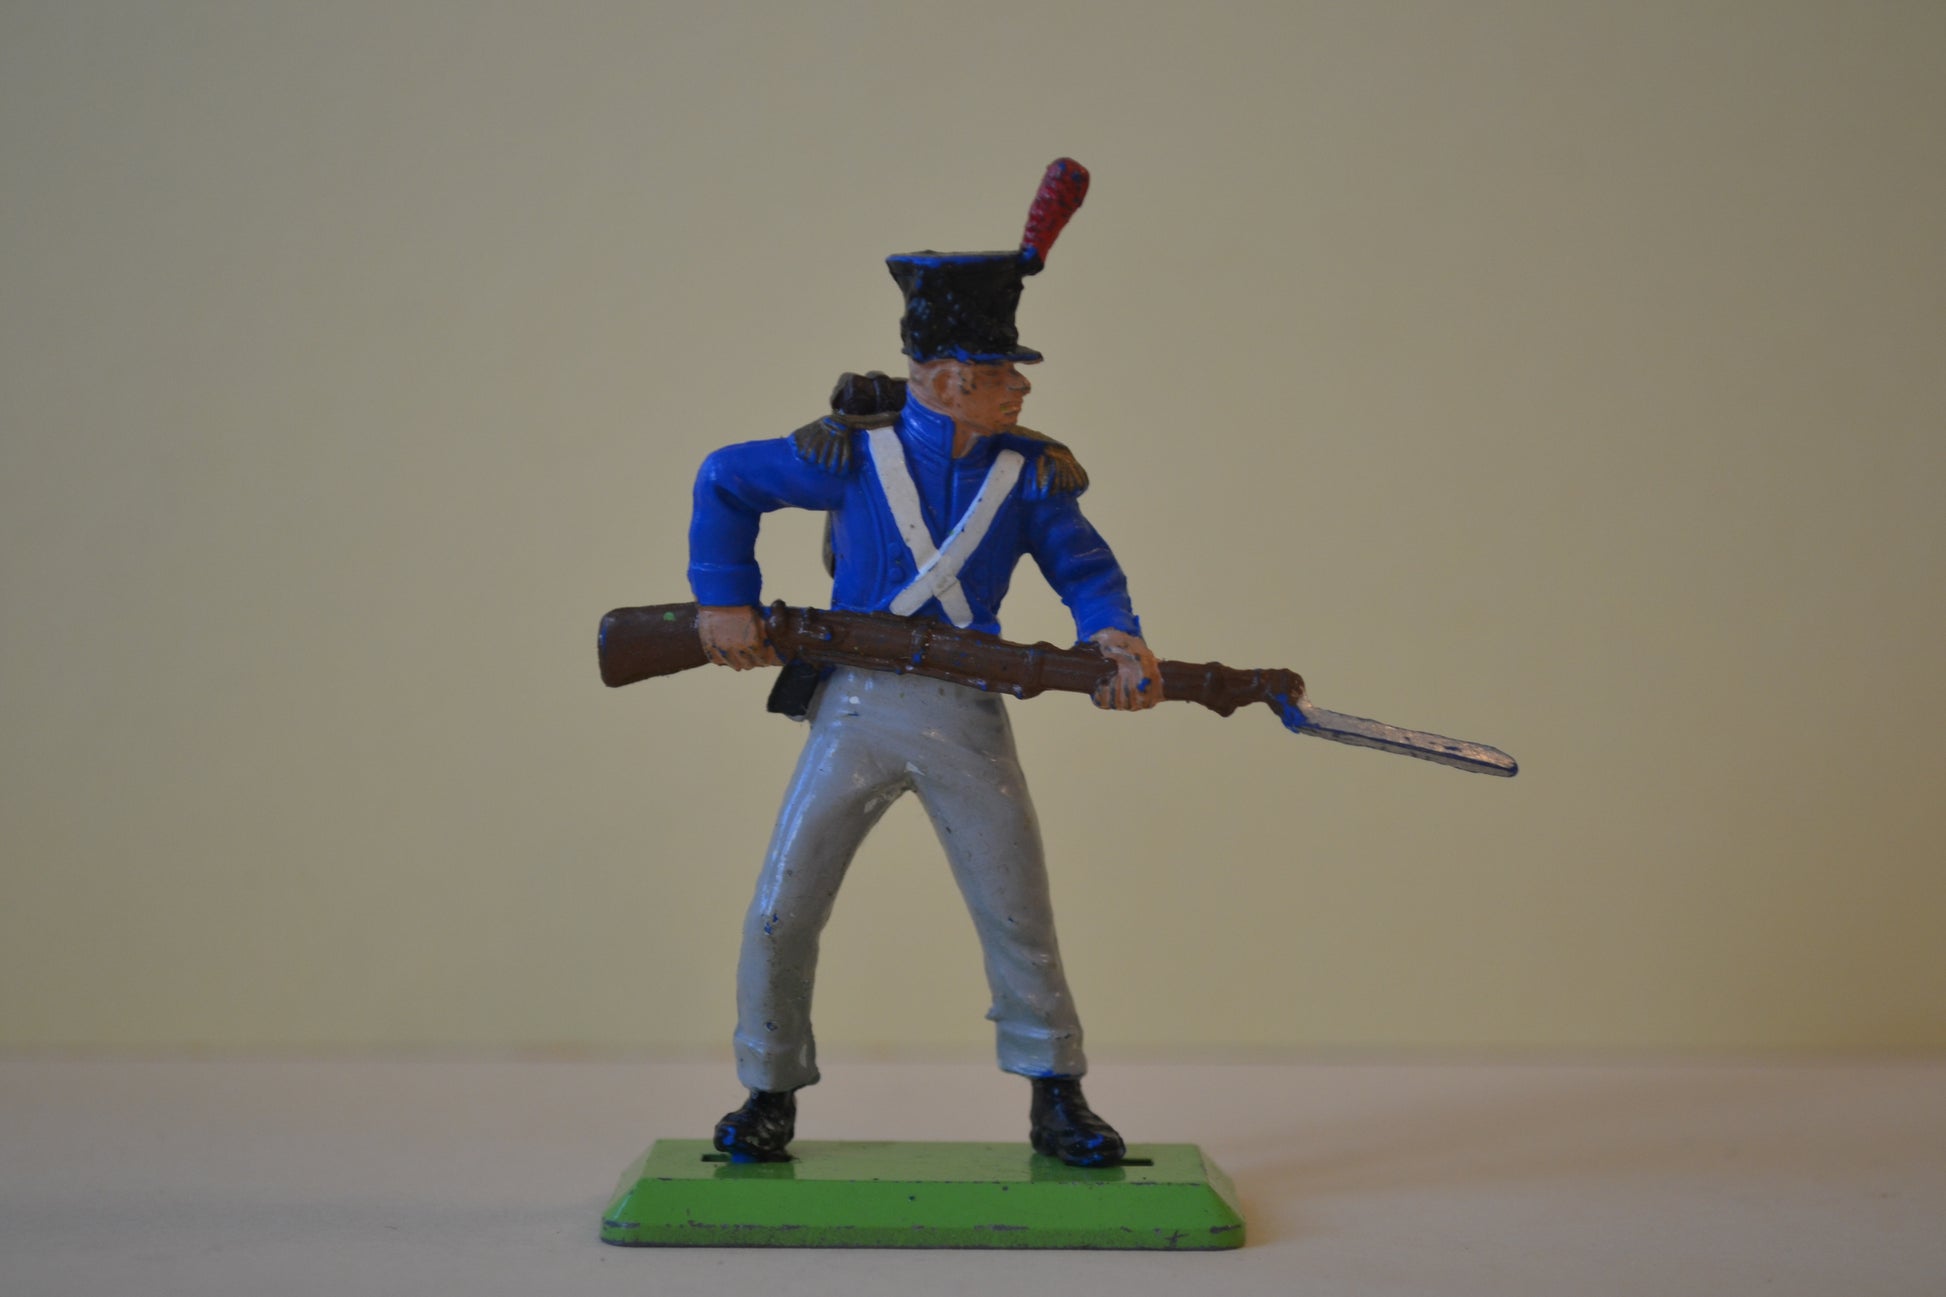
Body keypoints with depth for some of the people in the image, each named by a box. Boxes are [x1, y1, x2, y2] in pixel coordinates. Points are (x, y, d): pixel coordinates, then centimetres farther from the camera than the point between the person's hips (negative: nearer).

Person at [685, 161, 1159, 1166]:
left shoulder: (1032, 473, 0)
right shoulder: (855, 454, -4)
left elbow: (1085, 568, 2)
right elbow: (724, 482, 6)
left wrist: (1114, 634, -19)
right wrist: (724, 600, 0)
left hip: (968, 716, 1)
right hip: (856, 706, -1)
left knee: (1019, 913, 4)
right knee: (781, 912, 1)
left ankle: (1057, 1100, 20)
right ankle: (770, 1095, 20)